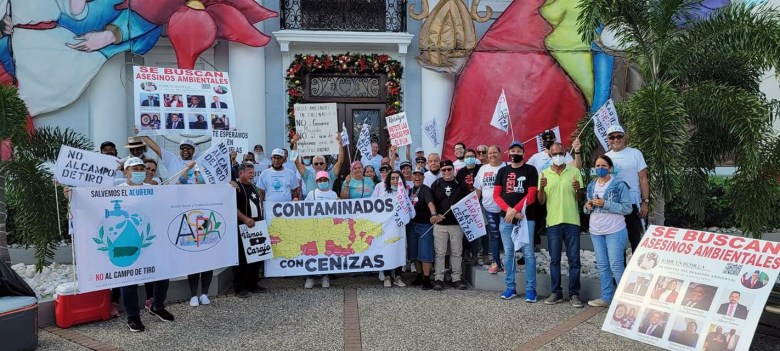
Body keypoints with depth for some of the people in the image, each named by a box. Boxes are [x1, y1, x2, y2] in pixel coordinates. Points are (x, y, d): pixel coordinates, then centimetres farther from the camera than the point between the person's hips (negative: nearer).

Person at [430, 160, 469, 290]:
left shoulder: (460, 185, 6)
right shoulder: (435, 185, 7)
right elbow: (431, 203, 7)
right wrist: (434, 215, -4)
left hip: (457, 224, 0)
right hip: (439, 224, 0)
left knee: (457, 252, 5)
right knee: (440, 252, 1)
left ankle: (457, 279, 13)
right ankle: (439, 279, 7)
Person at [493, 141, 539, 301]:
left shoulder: (530, 170, 1)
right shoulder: (502, 171, 12)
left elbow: (531, 195, -6)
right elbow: (496, 195, 6)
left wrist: (515, 210, -14)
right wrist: (508, 210, -10)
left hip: (525, 218, -3)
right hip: (505, 218, 4)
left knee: (528, 253, -3)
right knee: (508, 253, 7)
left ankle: (530, 289, 1)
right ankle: (510, 287, 15)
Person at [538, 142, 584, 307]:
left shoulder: (574, 172, 5)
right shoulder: (544, 174, 6)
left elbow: (580, 198, 5)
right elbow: (541, 201, 4)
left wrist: (578, 189, -16)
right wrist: (541, 188, -16)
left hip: (572, 221, -1)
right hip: (553, 222, 1)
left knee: (574, 259, 1)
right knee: (554, 260, 6)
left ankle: (574, 294, 8)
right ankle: (556, 292, 14)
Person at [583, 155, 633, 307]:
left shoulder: (619, 185, -7)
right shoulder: (591, 186, 11)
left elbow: (627, 208, -12)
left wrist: (605, 204, -19)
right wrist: (588, 207, -4)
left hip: (615, 231, -6)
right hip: (596, 232, 6)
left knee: (616, 266, -5)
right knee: (602, 266, 11)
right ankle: (606, 297, 19)